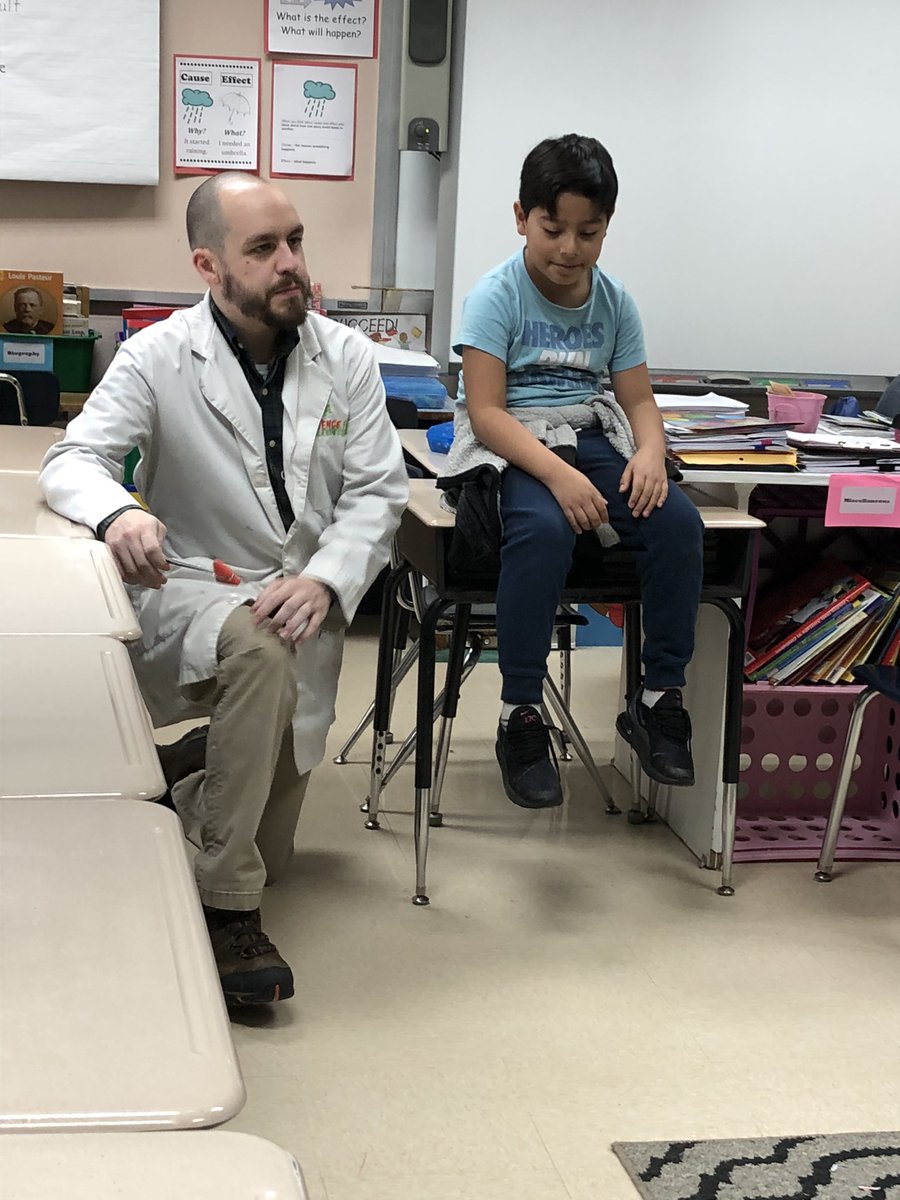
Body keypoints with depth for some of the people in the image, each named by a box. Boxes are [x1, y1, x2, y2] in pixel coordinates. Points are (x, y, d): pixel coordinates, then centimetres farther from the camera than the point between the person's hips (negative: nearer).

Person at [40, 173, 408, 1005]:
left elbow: (377, 490, -2)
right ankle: (228, 909, -26)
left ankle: (192, 773, 40)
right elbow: (70, 461, -10)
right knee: (258, 647, -41)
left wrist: (324, 579, -21)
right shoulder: (158, 357, -7)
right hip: (190, 591, -3)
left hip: (302, 599, 3)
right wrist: (117, 512, -35)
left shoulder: (347, 357, 0)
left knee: (270, 855, 3)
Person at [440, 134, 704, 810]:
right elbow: (486, 411, -15)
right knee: (544, 528, -37)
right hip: (510, 445, -5)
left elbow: (638, 400, 8)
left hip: (591, 437, 5)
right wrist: (557, 474, -29)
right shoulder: (498, 296, -7)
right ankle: (521, 717, -25)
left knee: (678, 521, -22)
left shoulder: (614, 302, 8)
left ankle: (659, 699, -8)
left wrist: (649, 451, -16)